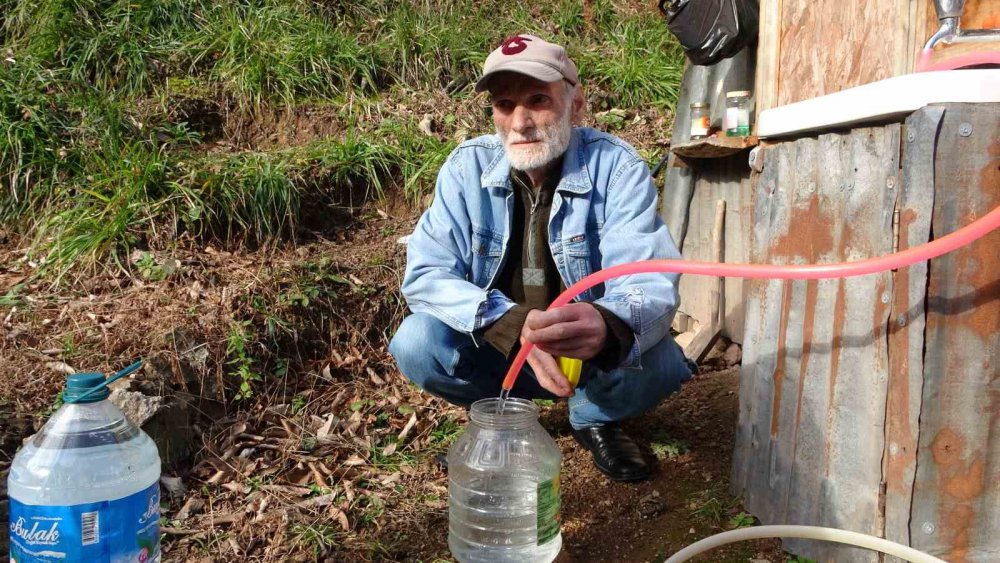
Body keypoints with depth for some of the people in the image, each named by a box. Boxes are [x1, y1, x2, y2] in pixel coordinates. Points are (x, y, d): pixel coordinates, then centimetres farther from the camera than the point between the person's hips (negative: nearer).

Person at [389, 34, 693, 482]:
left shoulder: (617, 167, -18)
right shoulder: (468, 166, -12)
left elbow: (649, 282, -27)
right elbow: (426, 274, -18)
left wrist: (606, 327, -53)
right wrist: (514, 326, -36)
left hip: (590, 355, -1)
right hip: (495, 351, 1)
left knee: (658, 361, -29)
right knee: (415, 343, -25)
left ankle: (594, 417, 7)